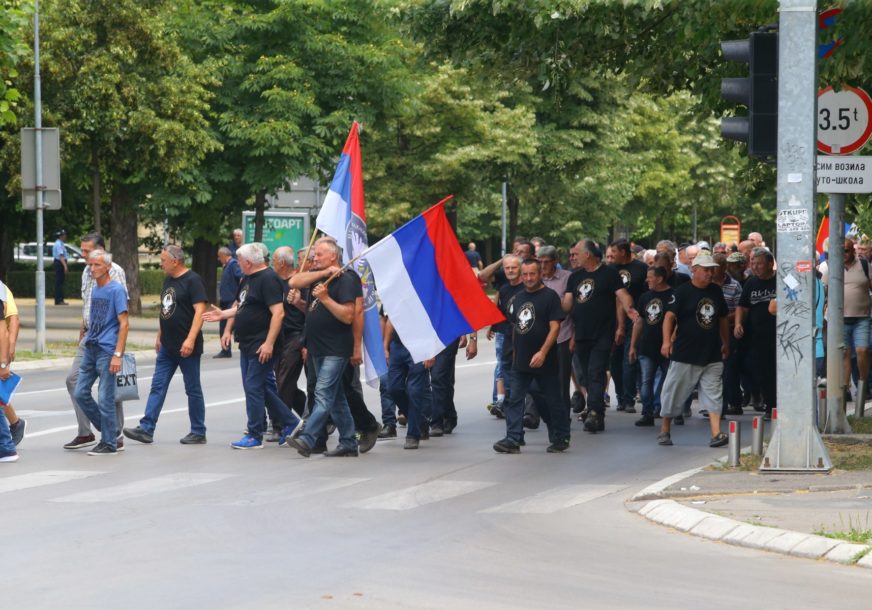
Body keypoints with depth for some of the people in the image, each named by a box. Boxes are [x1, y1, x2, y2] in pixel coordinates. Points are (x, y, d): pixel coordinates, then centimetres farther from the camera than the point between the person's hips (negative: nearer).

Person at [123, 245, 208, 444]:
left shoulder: (193, 281, -13)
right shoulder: (169, 280, 14)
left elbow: (200, 311, -19)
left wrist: (190, 339, -26)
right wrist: (159, 337, 22)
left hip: (186, 348, -8)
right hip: (167, 346, 8)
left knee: (193, 389, 1)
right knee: (158, 387, 3)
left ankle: (198, 432, 10)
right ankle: (146, 428, 1)